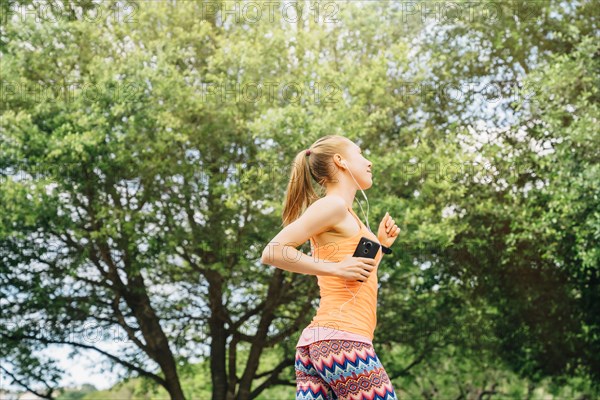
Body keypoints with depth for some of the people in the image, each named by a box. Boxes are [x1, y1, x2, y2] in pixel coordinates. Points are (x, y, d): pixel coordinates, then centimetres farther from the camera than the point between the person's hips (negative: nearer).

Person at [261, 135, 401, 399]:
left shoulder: (343, 214, 22)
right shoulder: (333, 205, -5)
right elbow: (272, 252, -14)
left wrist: (381, 244, 22)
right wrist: (335, 268, -13)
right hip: (342, 340, -9)